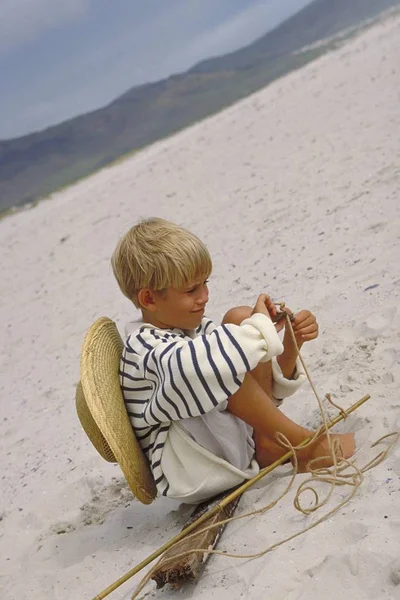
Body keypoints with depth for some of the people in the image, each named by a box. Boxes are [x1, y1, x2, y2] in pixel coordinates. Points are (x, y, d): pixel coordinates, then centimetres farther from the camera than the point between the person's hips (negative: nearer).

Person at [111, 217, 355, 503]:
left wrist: (292, 342, -10)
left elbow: (271, 383, 10)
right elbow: (192, 368, -42)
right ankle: (306, 446, -17)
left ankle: (269, 445, -12)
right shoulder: (145, 348, -16)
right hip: (190, 475, -8)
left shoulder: (197, 327, 11)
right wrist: (259, 325, -28)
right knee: (208, 365, -32)